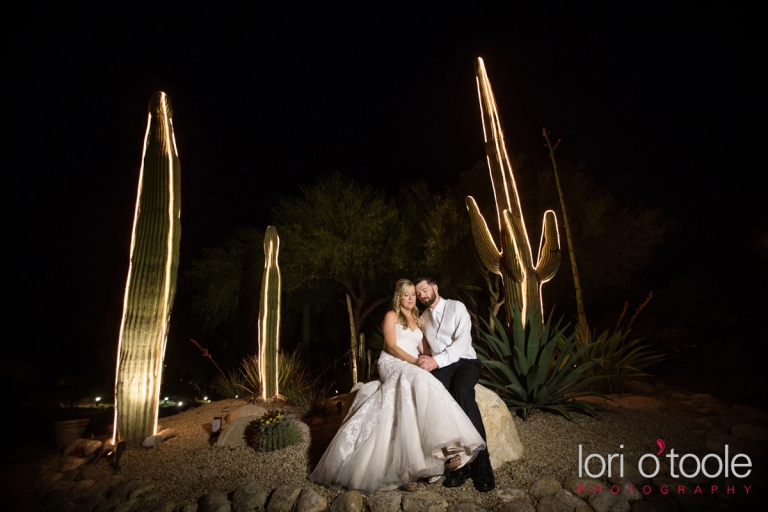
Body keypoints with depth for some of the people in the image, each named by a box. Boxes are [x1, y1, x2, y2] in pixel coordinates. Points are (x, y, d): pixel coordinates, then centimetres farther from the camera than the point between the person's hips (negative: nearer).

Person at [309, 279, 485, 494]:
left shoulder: (418, 319, 24)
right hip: (392, 364, -6)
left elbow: (423, 348, 15)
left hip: (413, 369, 6)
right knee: (420, 382, -37)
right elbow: (391, 346, -7)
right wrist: (416, 361, -18)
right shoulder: (391, 316, 6)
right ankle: (441, 446, -42)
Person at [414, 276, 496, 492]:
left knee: (462, 390, -37)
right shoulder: (423, 318, 18)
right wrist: (425, 359, -6)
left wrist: (436, 361, -22)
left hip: (465, 361, -3)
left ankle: (481, 462, -30)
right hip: (440, 367, 3)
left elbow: (463, 341, -12)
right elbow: (421, 345, 18)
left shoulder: (457, 307, 0)